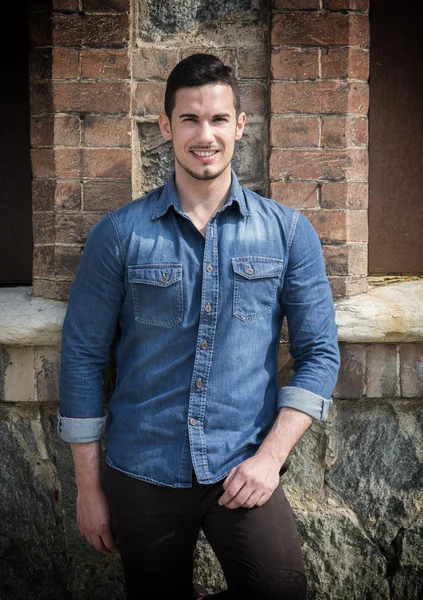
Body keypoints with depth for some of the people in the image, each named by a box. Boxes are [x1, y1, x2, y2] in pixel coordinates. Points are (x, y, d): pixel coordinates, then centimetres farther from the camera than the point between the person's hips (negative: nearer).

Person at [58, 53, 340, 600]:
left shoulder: (289, 233, -2)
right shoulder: (119, 234, -4)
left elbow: (319, 352, 0)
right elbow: (83, 355, -1)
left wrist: (271, 456, -9)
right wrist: (88, 485, 0)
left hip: (244, 474, 0)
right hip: (140, 476, 0)